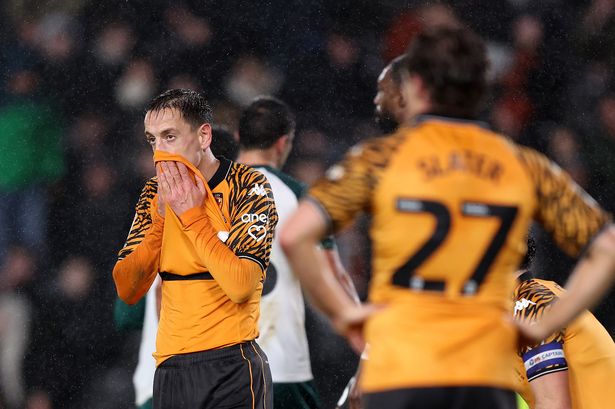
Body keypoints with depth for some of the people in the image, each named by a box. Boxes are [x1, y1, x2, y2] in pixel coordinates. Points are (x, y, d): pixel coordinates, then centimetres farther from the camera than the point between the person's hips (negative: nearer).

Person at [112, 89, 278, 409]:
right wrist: (160, 219, -7)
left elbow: (240, 286, -19)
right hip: (170, 368, 5)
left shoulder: (248, 187, -6)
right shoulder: (154, 193, 9)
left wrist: (191, 215, -14)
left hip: (230, 368, -5)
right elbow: (126, 291, 4)